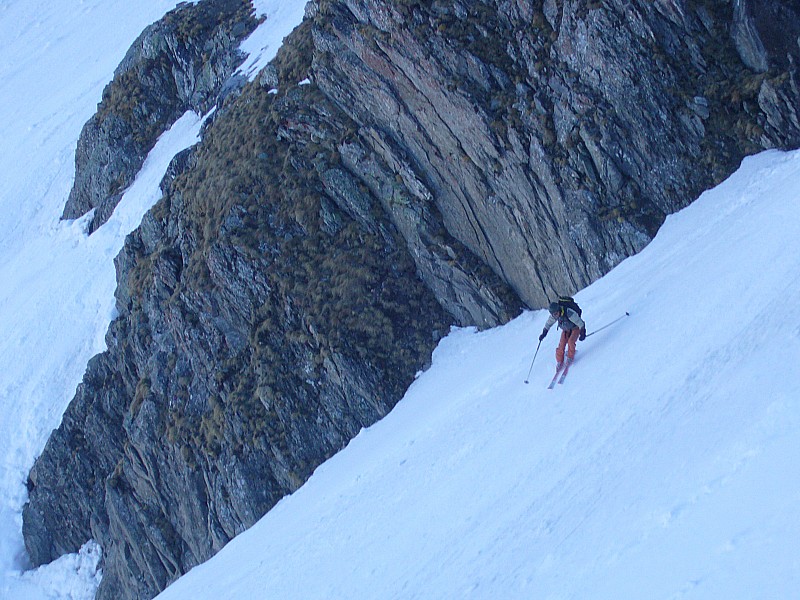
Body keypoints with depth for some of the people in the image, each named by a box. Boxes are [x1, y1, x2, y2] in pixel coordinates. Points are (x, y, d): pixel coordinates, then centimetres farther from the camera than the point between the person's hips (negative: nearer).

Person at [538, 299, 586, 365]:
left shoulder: (569, 313, -40)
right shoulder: (554, 315, -21)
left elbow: (580, 323, -30)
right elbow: (548, 323, 1)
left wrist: (582, 333, -26)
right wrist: (544, 333, 6)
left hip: (575, 328, -5)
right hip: (566, 330, 5)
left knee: (571, 341, -25)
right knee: (562, 344, -8)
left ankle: (570, 358, -4)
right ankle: (559, 362, 6)